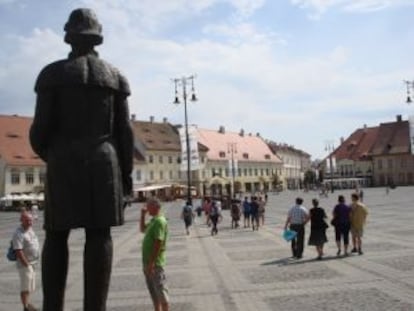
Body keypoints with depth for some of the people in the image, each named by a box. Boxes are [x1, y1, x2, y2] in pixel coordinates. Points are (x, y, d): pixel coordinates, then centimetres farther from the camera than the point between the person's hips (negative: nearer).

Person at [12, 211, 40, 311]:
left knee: (30, 286, 18)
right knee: (25, 287, -3)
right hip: (24, 264, -9)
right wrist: (26, 264, -22)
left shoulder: (30, 229, 7)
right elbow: (18, 251, -24)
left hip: (33, 263, 9)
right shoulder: (19, 234, -20)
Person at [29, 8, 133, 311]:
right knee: (99, 235, -2)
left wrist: (46, 154, 18)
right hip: (103, 162, 1)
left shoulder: (53, 73, 2)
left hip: (64, 162, -1)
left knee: (57, 235, 6)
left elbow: (41, 128, -3)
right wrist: (127, 173, 8)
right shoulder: (115, 76, 8)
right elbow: (124, 131, 3)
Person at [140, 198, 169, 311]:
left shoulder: (160, 221, -18)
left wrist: (151, 263, -25)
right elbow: (143, 229, 30)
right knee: (153, 290, 17)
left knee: (160, 290, -3)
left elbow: (158, 243, -24)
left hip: (155, 263, -10)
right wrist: (142, 215, 16)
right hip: (148, 262, 10)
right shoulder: (153, 220, 12)